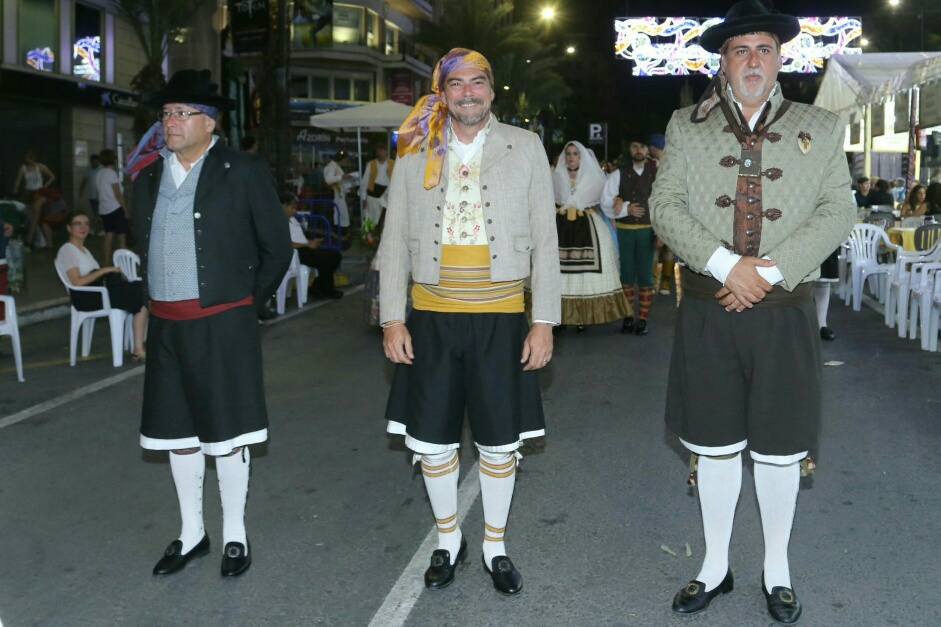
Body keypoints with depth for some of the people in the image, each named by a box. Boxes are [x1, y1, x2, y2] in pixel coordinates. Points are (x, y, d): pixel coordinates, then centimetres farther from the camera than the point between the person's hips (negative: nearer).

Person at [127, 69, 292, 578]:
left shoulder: (244, 172, -5)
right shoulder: (149, 173, 10)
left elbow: (277, 247, 0)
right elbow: (144, 246, 19)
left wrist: (246, 302, 4)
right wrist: (151, 300, 11)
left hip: (223, 323, -5)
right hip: (166, 325, 5)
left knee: (226, 432, 3)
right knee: (178, 431, 13)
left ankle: (234, 534, 20)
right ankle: (191, 533, 29)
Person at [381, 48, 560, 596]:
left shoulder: (525, 147, 2)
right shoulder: (416, 152, 5)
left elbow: (545, 239, 1)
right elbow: (396, 238, 6)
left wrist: (544, 321, -5)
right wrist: (392, 318, -1)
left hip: (500, 318, -1)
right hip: (432, 317, 1)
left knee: (500, 443, 9)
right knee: (432, 441, 10)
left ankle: (495, 547, 30)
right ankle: (448, 540, 32)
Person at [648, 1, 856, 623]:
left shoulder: (821, 128, 7)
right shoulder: (687, 126, 7)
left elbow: (838, 211, 0)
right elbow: (665, 205, 0)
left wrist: (769, 272, -13)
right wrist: (724, 264, -14)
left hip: (785, 314, 0)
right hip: (707, 311, 1)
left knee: (779, 450, 8)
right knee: (715, 446, 10)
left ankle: (777, 570, 28)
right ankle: (716, 567, 27)